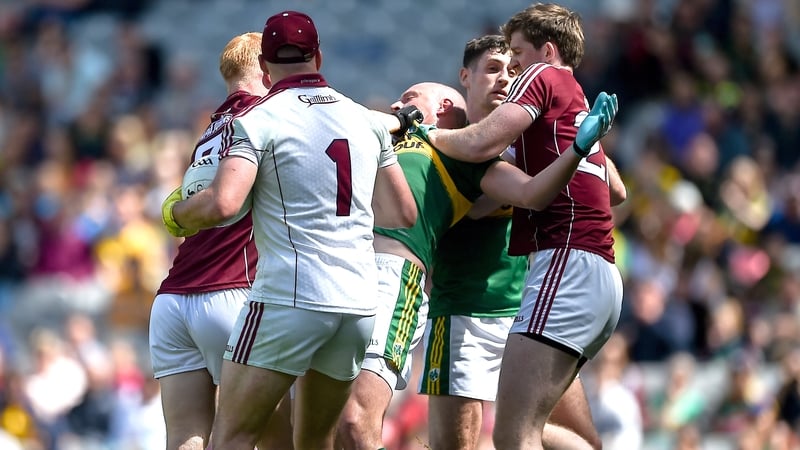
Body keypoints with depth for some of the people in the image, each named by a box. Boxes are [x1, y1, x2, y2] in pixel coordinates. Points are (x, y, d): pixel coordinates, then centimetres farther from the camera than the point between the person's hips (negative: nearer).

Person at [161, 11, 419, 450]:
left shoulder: (256, 121, -4)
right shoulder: (367, 121, 14)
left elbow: (222, 204, -17)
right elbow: (403, 214, 19)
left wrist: (174, 212, 3)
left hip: (290, 294, -6)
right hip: (360, 299, 6)